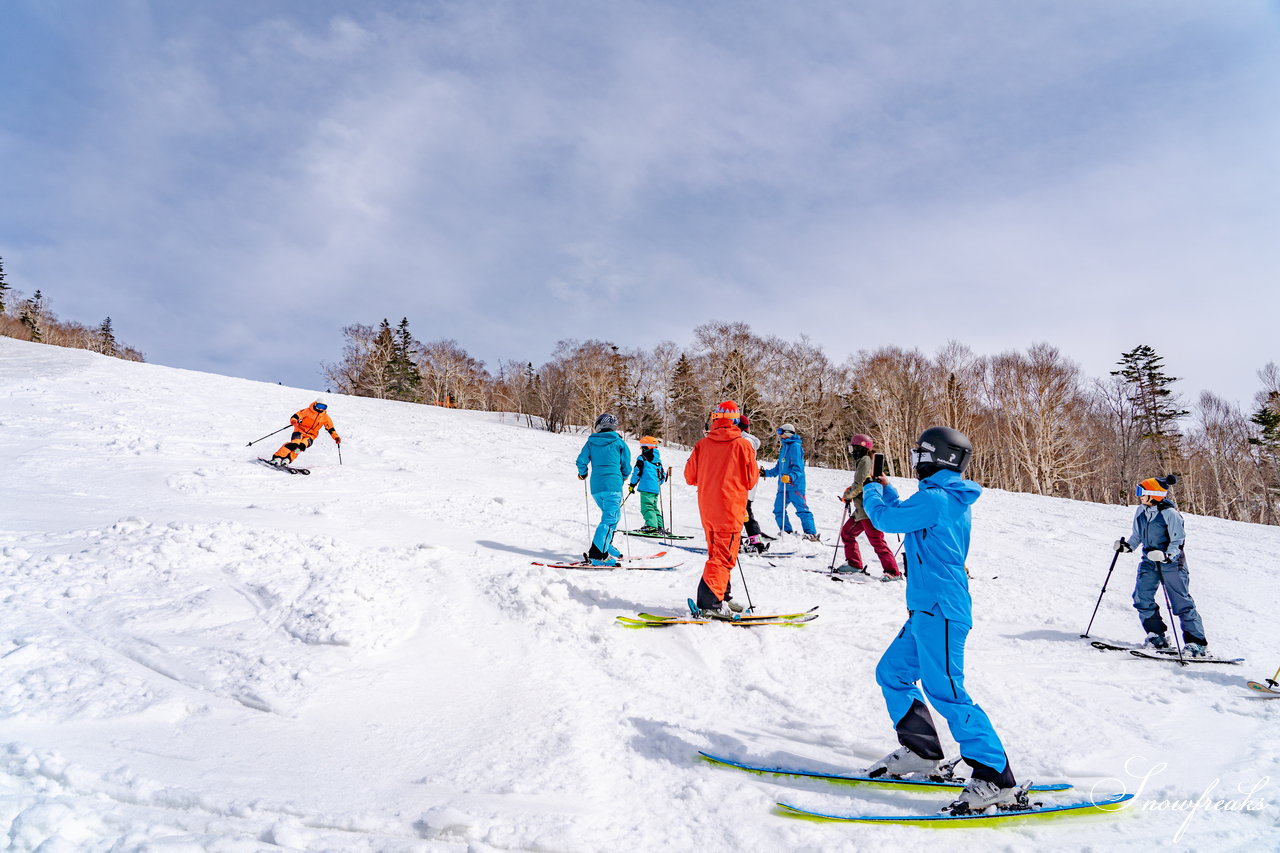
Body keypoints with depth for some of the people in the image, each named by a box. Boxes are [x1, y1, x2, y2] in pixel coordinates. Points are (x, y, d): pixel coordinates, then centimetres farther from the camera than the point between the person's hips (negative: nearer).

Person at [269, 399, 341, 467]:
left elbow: (331, 428, 11)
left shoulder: (325, 417, 5)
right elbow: (295, 416, -9)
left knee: (302, 445, -28)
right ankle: (277, 457, -28)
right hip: (300, 431, -3)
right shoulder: (308, 411, -4)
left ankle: (287, 459, -28)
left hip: (310, 435, 3)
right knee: (295, 443, -29)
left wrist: (336, 437, -1)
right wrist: (294, 421, -32)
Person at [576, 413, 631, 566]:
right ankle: (597, 555, -20)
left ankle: (606, 546, 22)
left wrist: (582, 474, 26)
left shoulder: (591, 442, 10)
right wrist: (623, 477, 30)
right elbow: (626, 465, 9)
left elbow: (581, 460, 5)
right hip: (613, 484, -5)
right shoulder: (619, 442, 5)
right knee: (610, 518, -9)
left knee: (612, 515, 23)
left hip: (595, 486, 5)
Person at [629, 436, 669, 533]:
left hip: (647, 488, -7)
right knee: (654, 507, 15)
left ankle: (651, 526, -22)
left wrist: (632, 485, 2)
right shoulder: (658, 460, 17)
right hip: (656, 489, 7)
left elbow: (637, 472, -6)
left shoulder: (642, 458, -3)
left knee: (647, 507, -10)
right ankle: (660, 526, 11)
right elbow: (663, 474, 21)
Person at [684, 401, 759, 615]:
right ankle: (710, 601, -12)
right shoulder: (743, 445, -7)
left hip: (707, 509, 5)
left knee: (716, 552, 18)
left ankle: (721, 596, 26)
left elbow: (690, 476, 6)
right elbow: (752, 480, -1)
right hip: (730, 508, -5)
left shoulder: (702, 445, 1)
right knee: (724, 555, -4)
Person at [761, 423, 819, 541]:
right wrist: (766, 473, 29)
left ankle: (811, 534, -5)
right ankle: (787, 532, 18)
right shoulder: (784, 447, 19)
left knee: (802, 510, -9)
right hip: (783, 486, 9)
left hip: (795, 485, -9)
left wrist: (791, 477, -34)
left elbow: (798, 467, -18)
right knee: (778, 510, 7)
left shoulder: (795, 446, -9)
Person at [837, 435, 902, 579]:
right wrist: (850, 492, 11)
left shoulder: (865, 461, -12)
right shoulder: (861, 461, 18)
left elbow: (860, 485, -20)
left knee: (877, 541, -11)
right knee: (846, 532, 17)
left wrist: (847, 495, -5)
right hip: (861, 509, 11)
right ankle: (854, 564, 25)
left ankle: (893, 572, -9)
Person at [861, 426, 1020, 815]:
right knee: (892, 673, 15)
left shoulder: (934, 498, -17)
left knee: (945, 691, -10)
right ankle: (920, 752, 25)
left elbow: (886, 519, -11)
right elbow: (907, 518, 29)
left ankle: (997, 781, -3)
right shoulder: (953, 499, 15)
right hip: (930, 608, 10)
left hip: (939, 610, -10)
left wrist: (871, 491, 8)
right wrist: (884, 489, 30)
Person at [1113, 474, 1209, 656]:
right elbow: (1137, 535, 16)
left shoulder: (1169, 513, -16)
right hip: (1149, 561, 6)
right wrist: (1126, 545, -1)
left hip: (1171, 562, -6)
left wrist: (1166, 555, -29)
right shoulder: (1141, 512, 4)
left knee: (1182, 603, -3)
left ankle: (1197, 643, 5)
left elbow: (1178, 540, -15)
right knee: (1141, 598, -2)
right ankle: (1157, 636, 11)